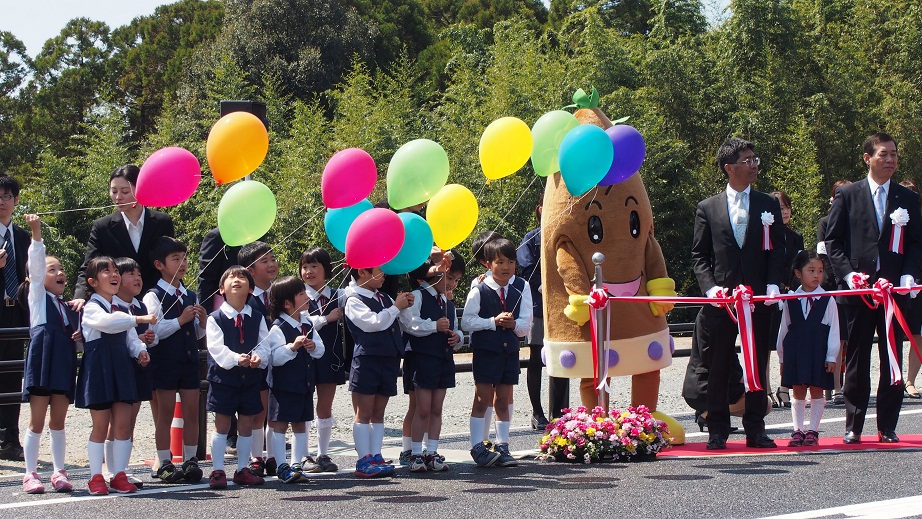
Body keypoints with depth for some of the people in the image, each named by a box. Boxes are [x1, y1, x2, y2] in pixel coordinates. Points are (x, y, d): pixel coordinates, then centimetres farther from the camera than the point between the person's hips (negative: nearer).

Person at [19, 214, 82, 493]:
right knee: (37, 421, -1)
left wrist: (81, 337, 2)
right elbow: (36, 264, -9)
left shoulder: (70, 307, 19)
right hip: (41, 361, -4)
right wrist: (36, 233, -21)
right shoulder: (38, 296, 5)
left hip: (65, 365, 4)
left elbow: (76, 338, 26)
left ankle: (59, 472, 11)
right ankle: (31, 474, 4)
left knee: (58, 421, 7)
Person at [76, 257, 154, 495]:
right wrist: (138, 319, -33)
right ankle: (96, 477, 6)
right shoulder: (91, 308, -7)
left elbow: (130, 337, 14)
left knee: (123, 424, 2)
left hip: (121, 368, 6)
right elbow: (106, 322, -29)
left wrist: (140, 350, -7)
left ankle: (119, 475, 9)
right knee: (101, 425, -2)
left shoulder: (120, 310, 17)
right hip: (98, 368, -6)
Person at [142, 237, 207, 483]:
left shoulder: (191, 296, 14)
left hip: (190, 360, 6)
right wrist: (180, 320, -20)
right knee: (165, 413, 1)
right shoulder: (154, 296, -6)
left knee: (192, 412, 5)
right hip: (165, 361, -6)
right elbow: (153, 331, -16)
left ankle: (191, 460, 12)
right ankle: (164, 464, 6)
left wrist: (203, 322, -2)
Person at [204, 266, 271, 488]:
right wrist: (235, 359, -30)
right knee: (222, 424, 0)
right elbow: (216, 348, -14)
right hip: (223, 377, -4)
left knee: (247, 424, 9)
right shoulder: (215, 319, -5)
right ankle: (218, 470, 5)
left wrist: (258, 357, -19)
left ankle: (242, 469, 19)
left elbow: (264, 344, 2)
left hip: (250, 377, 4)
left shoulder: (257, 318, 8)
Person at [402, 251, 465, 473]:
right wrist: (434, 326, -20)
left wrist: (457, 337, 1)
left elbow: (455, 329, 23)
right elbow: (409, 323, -17)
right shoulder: (418, 296, -5)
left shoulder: (450, 304, 19)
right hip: (424, 358, -7)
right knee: (423, 409, -4)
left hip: (445, 359, 7)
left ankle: (432, 453, 12)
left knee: (437, 410, 8)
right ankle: (416, 454, 2)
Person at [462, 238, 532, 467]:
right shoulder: (479, 289, -7)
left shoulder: (522, 288, 2)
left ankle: (502, 447, 15)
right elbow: (467, 322, -9)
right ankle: (477, 447, 3)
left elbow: (526, 324, 2)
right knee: (482, 399, -2)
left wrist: (514, 324, -19)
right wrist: (494, 321, -17)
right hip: (485, 350, -3)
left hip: (510, 350, 3)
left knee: (503, 401, 9)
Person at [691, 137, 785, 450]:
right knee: (718, 367, 1)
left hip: (758, 298, 1)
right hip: (721, 299, -1)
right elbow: (699, 256, 6)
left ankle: (755, 428, 11)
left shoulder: (768, 206, 10)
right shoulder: (708, 208, 7)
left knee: (758, 365, 4)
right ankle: (718, 430, 9)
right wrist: (710, 287, -9)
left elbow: (777, 250, 7)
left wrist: (773, 285, -8)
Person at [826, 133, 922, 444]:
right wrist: (848, 273, -10)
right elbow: (832, 240, 3)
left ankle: (887, 427, 8)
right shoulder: (847, 195, 5)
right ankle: (853, 427, 8)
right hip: (858, 287, -2)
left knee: (892, 360, 2)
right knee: (857, 360, 3)